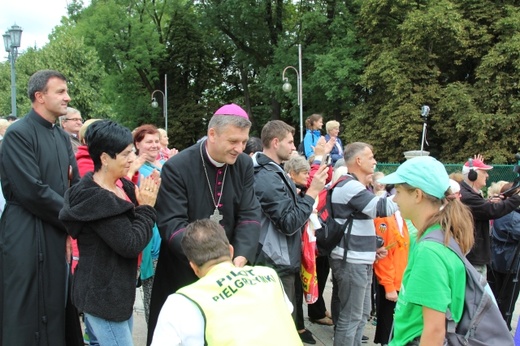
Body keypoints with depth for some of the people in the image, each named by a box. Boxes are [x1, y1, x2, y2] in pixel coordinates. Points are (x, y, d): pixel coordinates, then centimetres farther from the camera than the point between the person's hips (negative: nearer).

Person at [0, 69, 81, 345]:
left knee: (55, 311, 14)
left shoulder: (62, 137, 12)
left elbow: (75, 185, 11)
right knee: (26, 316, 2)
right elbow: (32, 191, -19)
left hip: (59, 236, 7)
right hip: (26, 239, -7)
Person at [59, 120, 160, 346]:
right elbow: (130, 245, -24)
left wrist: (145, 202, -6)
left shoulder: (123, 186, 4)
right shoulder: (96, 199, -23)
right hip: (101, 295, -9)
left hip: (116, 290, 9)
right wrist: (147, 207, -14)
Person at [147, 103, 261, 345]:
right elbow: (171, 223, -22)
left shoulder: (244, 165, -4)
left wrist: (242, 256, -24)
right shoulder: (177, 168, -18)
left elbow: (249, 215, -8)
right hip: (184, 269, -4)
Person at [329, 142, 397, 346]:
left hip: (360, 260, 11)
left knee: (362, 314, 19)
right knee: (350, 318, -2)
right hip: (351, 262, -11)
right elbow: (381, 208, -24)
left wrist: (372, 247, 14)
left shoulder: (354, 186, 18)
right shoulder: (350, 186, -16)